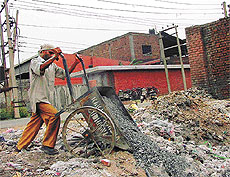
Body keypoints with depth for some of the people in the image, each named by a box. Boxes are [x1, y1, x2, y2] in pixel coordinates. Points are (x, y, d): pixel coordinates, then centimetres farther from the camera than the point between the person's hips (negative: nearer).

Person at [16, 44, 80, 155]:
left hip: (46, 99, 8)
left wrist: (75, 63, 2)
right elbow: (40, 68, -25)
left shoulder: (52, 65, 21)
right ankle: (47, 145, -14)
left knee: (34, 124, 11)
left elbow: (65, 74, 14)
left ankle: (20, 147, 23)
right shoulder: (35, 61, -1)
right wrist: (54, 56, -31)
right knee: (54, 116, -23)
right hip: (38, 97, -8)